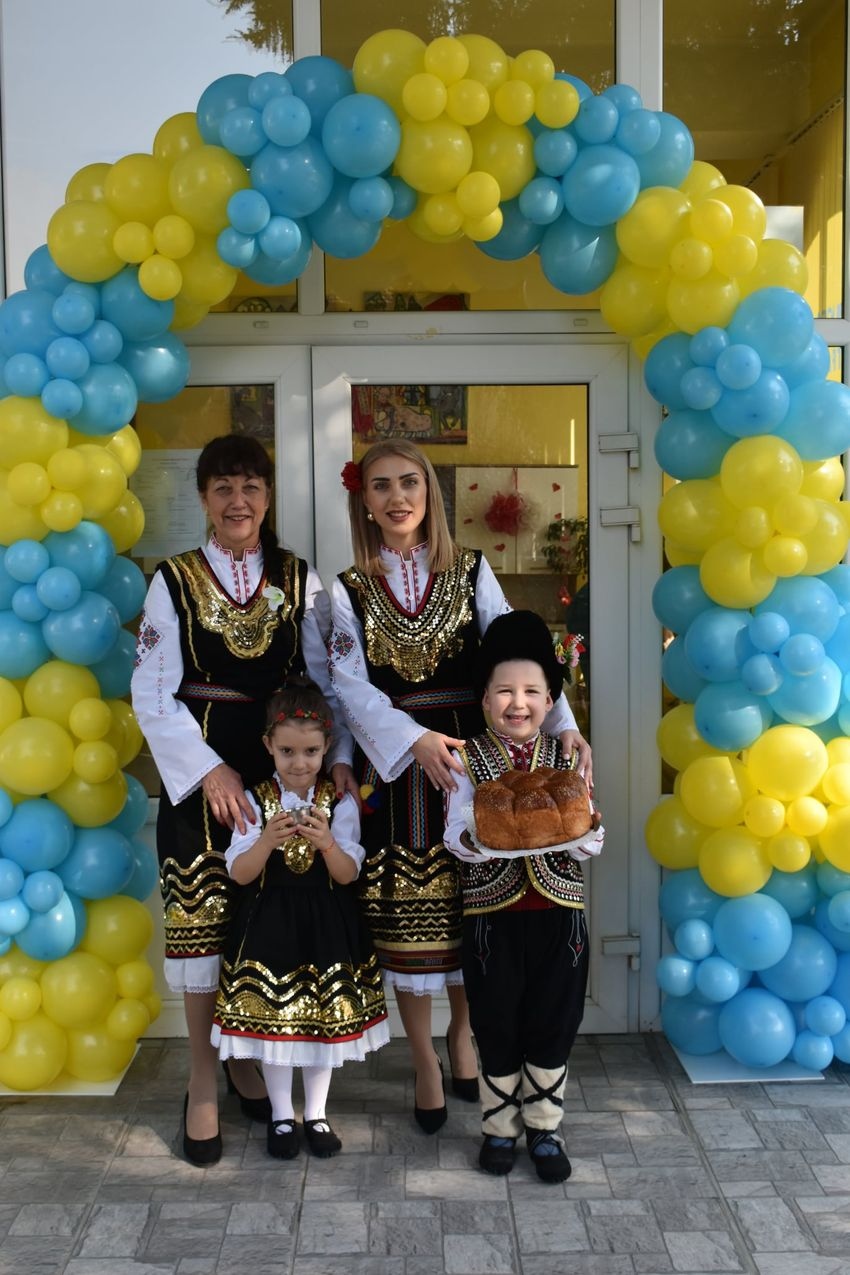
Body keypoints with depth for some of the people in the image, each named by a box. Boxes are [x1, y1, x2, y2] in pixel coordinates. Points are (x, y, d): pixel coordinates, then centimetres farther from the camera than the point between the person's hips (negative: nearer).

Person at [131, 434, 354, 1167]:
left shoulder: (300, 581, 6)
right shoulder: (174, 581, 1)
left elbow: (328, 681, 4)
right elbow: (152, 695, -4)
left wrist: (338, 756, -10)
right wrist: (209, 769, -13)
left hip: (282, 767, 2)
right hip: (201, 771, -2)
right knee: (202, 915, 0)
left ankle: (245, 1062, 26)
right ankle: (203, 1085, 15)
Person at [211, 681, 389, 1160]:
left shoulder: (339, 801, -5)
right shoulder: (255, 801, -6)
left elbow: (348, 874, -8)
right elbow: (239, 873, -10)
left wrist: (327, 843, -28)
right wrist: (267, 840, -28)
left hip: (326, 926, 0)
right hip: (269, 924, 0)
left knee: (324, 1018, 10)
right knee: (272, 1019, 8)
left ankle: (317, 1114, 28)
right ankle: (282, 1116, 27)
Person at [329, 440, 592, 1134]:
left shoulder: (471, 572, 5)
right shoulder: (348, 590, 4)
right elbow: (351, 685, -7)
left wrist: (562, 723, -20)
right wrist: (415, 740, -23)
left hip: (470, 755, 1)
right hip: (392, 765, 0)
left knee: (471, 901, 7)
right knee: (405, 910, 4)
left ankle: (462, 1031, 32)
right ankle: (425, 1062, 22)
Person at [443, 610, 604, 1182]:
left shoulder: (566, 758, 4)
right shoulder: (467, 759, -1)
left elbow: (592, 843, -1)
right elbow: (456, 837, -9)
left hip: (558, 913, 1)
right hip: (493, 914, -1)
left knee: (553, 1026, 9)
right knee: (497, 1027, 9)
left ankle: (545, 1128, 27)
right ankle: (499, 1128, 28)